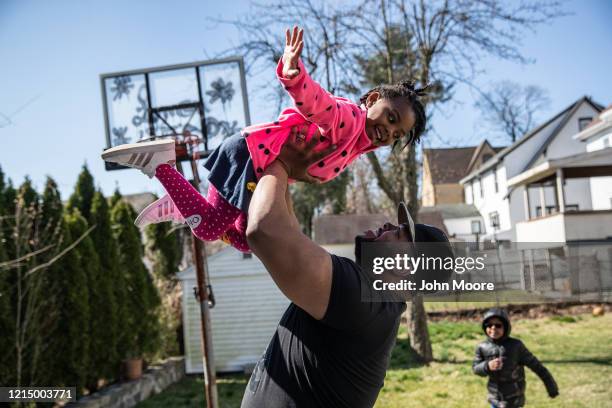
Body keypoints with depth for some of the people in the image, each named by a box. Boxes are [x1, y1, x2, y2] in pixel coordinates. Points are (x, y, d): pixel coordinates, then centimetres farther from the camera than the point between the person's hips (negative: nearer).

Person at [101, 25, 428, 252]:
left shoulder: (357, 143, 10)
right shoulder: (347, 117, -21)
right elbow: (315, 101, -41)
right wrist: (294, 75, -63)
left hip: (263, 175, 11)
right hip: (250, 157, -11)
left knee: (246, 240, 19)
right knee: (209, 228, -12)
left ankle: (176, 206, 26)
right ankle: (161, 161, -1)